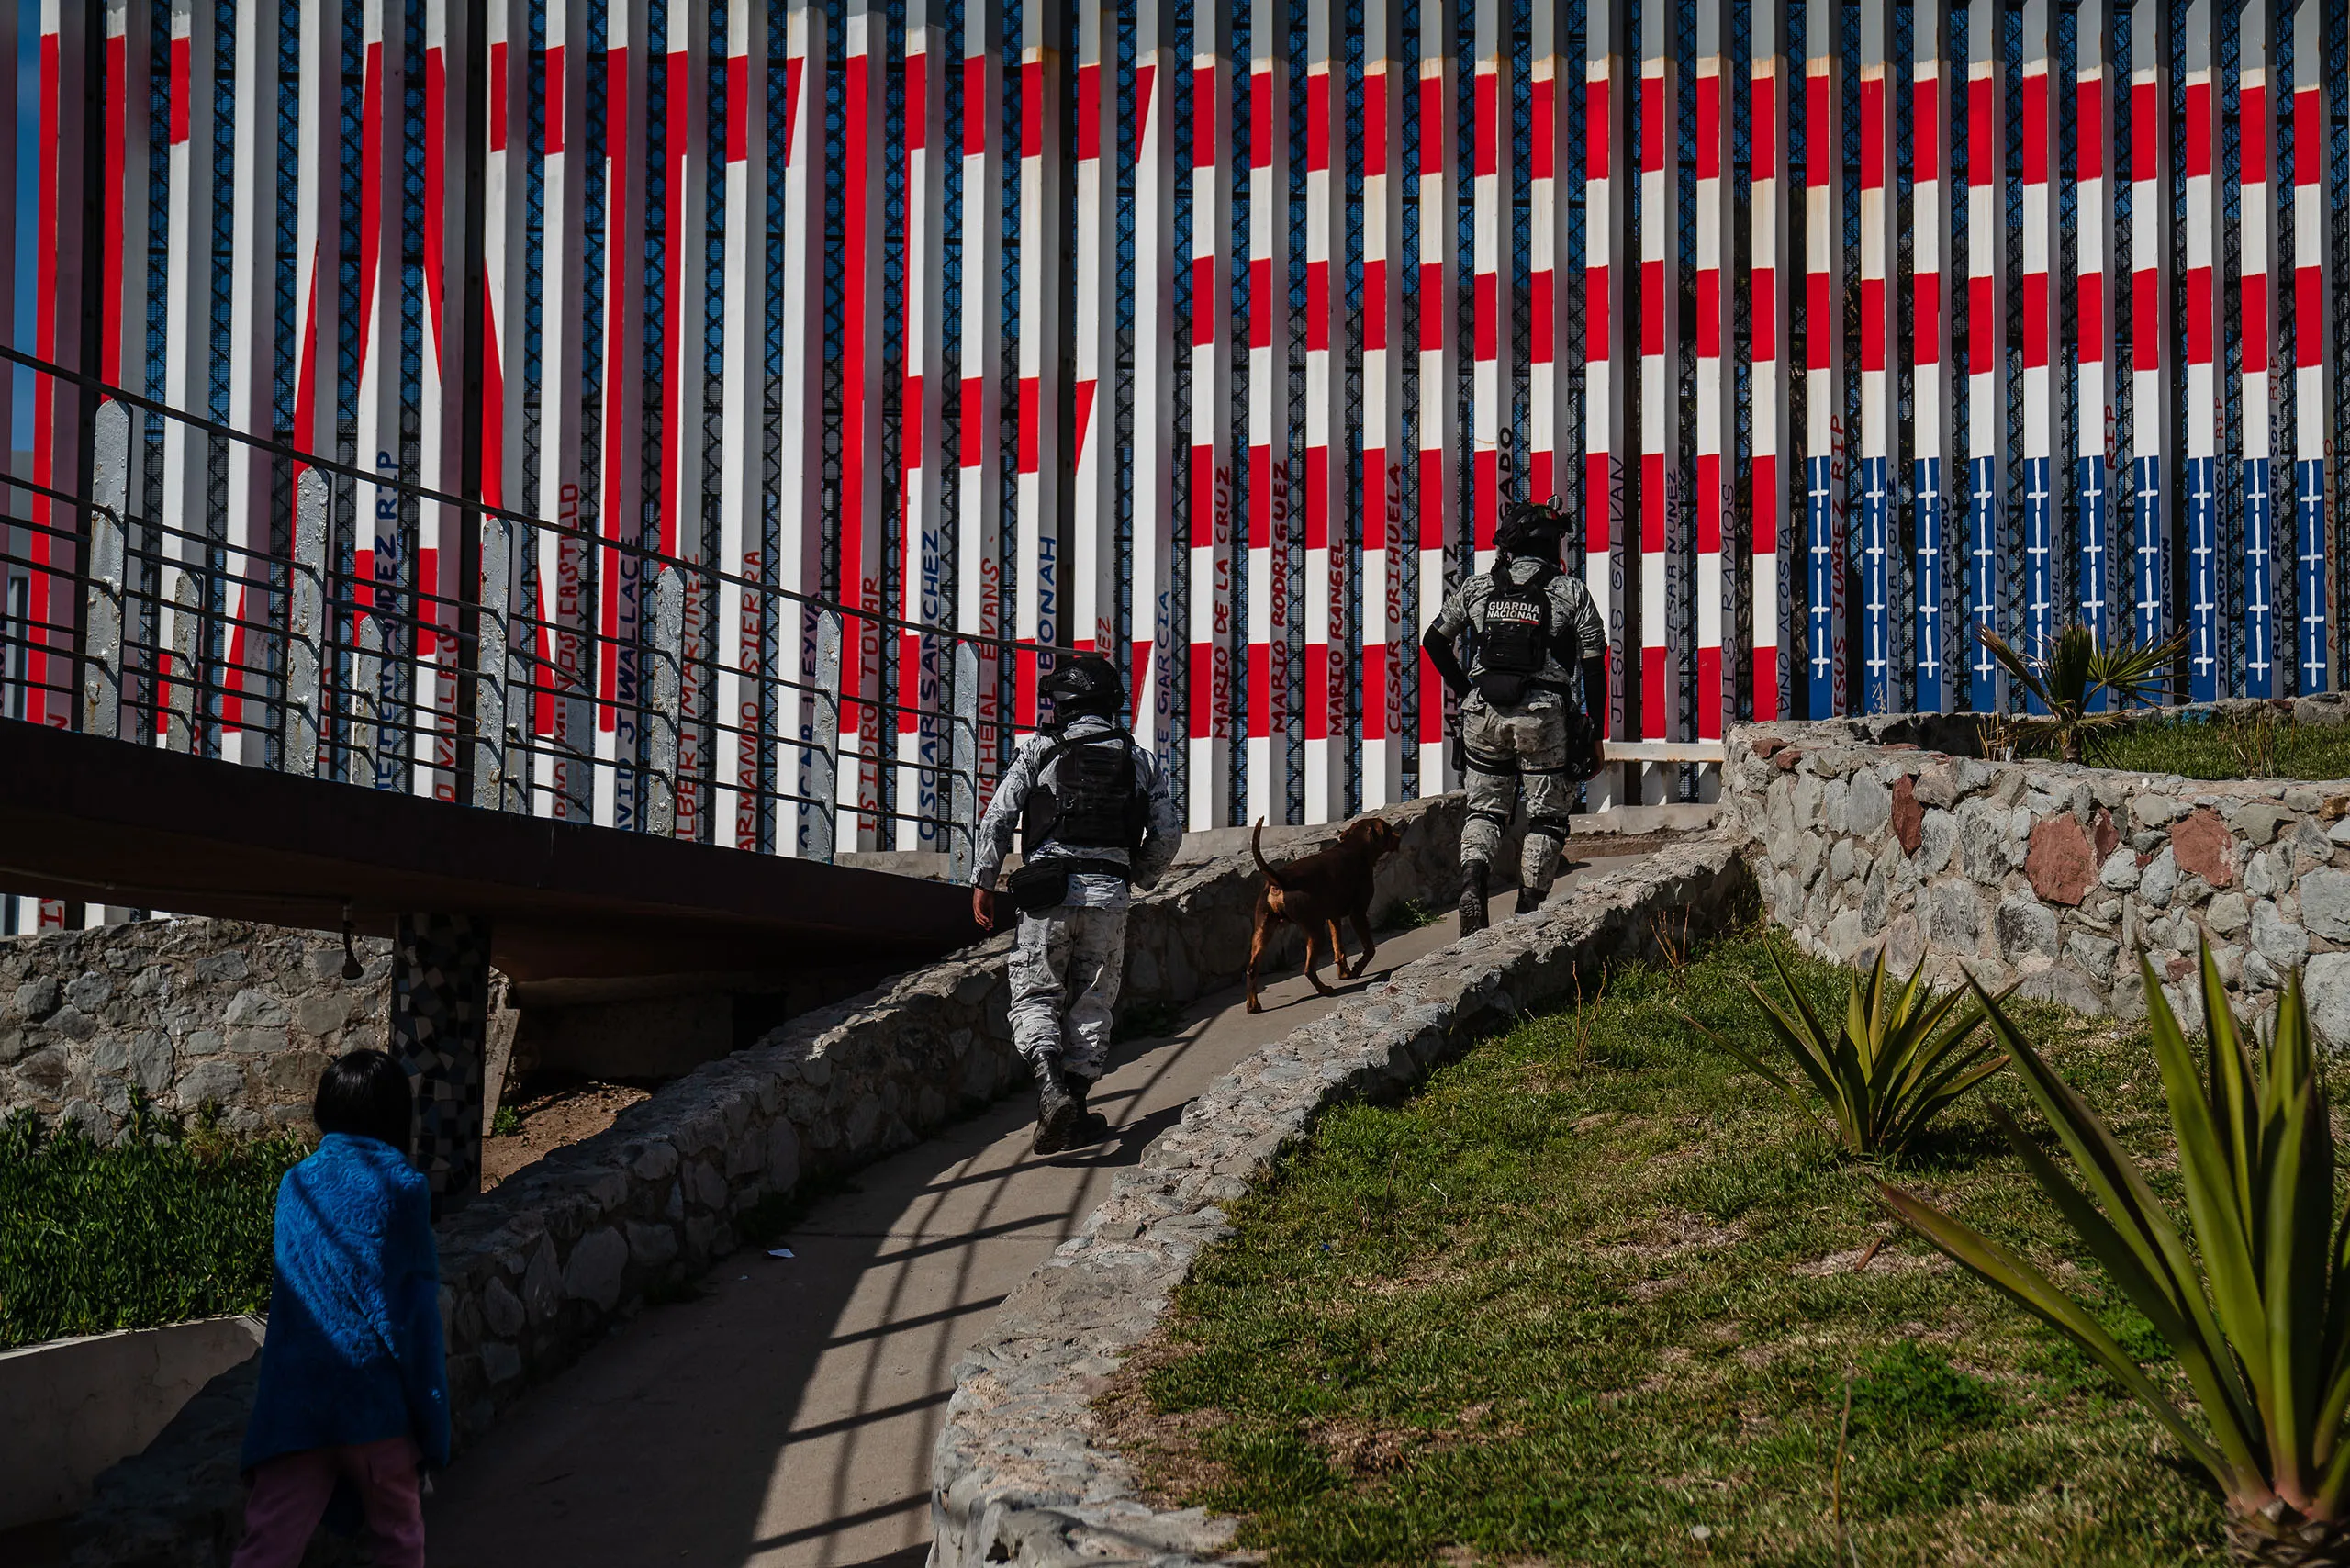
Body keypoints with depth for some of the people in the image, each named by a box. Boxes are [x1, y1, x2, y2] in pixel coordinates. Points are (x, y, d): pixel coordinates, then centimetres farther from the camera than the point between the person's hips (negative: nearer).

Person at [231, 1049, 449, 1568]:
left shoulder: (295, 1185, 11)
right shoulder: (404, 1188, -2)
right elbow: (417, 1311, -4)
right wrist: (432, 1426, 0)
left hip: (294, 1403, 3)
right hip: (375, 1398, -3)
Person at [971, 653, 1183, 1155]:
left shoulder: (1039, 749, 3)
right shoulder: (1140, 760, 10)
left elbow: (997, 817, -4)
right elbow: (1168, 835, 8)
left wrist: (983, 882, 3)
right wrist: (1135, 879, 24)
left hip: (1048, 892, -2)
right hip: (1108, 894, 2)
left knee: (1035, 997, 5)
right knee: (1091, 1004, 10)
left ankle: (1052, 1090, -19)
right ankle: (1075, 1114, 9)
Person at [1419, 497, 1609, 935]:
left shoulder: (1478, 587, 7)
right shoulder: (1571, 591, 1)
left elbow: (1434, 641, 12)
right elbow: (1594, 665, -1)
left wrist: (1464, 690, 21)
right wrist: (1595, 735, 4)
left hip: (1484, 713, 2)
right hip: (1545, 714, -2)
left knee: (1484, 809, 15)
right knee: (1546, 816, 10)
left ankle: (1472, 879, -12)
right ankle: (1528, 914, 7)